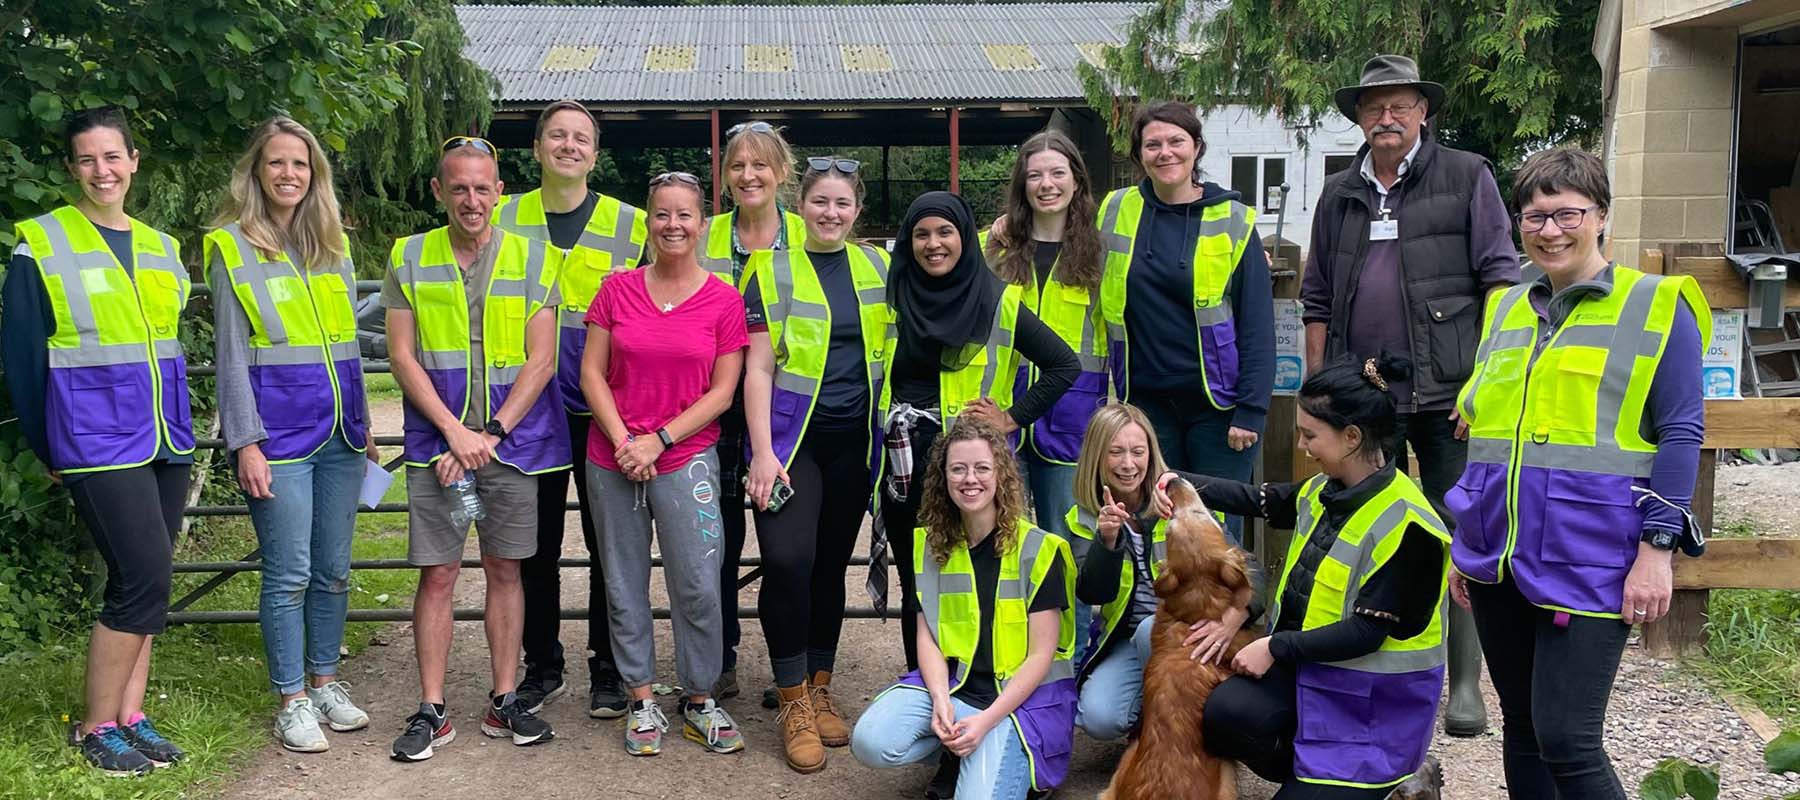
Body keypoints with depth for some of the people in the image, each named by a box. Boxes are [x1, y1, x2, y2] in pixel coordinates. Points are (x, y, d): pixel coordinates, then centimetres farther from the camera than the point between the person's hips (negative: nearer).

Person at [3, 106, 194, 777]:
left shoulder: (160, 246, 13)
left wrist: (181, 429, 15)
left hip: (164, 440, 6)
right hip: (98, 439, -6)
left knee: (142, 584, 8)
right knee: (145, 577, -12)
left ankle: (130, 715, 18)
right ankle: (97, 728, 3)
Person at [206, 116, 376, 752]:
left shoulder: (334, 245, 13)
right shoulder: (232, 247, -2)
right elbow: (230, 354, -5)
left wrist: (363, 426, 17)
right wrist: (245, 442, -10)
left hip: (339, 433, 5)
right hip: (279, 434, -5)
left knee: (333, 569, 10)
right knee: (289, 573, -2)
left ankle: (325, 680, 25)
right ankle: (291, 699, 11)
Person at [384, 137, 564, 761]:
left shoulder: (533, 259, 2)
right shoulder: (409, 260, 4)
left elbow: (541, 361, -2)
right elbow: (403, 358, 0)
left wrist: (492, 434, -11)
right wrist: (454, 431, -11)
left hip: (512, 441, 0)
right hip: (436, 441, 0)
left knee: (505, 569, 7)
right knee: (437, 574, 2)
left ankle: (505, 700, 18)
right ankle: (432, 710, 11)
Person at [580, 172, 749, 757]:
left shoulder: (724, 301, -1)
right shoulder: (618, 290, 4)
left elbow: (722, 390, -2)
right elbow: (591, 373, 3)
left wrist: (659, 440, -10)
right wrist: (623, 440, -9)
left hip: (686, 460, -2)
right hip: (612, 461, 2)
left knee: (698, 587, -5)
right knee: (624, 586, 8)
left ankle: (700, 701, 13)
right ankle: (641, 701, 21)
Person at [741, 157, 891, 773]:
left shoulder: (876, 266, 9)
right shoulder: (773, 270, -1)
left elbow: (892, 350, 17)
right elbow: (758, 367, -6)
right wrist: (764, 451, -14)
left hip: (854, 440, 3)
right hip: (792, 436, -3)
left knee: (831, 564, 9)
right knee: (788, 559, -15)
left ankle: (820, 691, 22)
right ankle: (793, 703, -2)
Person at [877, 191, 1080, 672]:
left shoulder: (998, 302, -1)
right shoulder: (894, 297, 8)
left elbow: (1065, 365, -1)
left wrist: (1012, 418, -5)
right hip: (904, 460, 3)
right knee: (915, 582, 8)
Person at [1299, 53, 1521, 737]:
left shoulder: (1466, 178, 2)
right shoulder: (1339, 195, 14)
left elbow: (1500, 277, -3)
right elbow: (1317, 300, 16)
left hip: (1446, 395, -4)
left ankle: (1465, 684, 8)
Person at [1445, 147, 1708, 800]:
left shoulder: (1657, 307, -2)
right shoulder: (1506, 310, 14)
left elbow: (1681, 434, -5)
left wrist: (1658, 549, -12)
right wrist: (1465, 543, 17)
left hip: (1590, 560, -5)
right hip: (1498, 554, 6)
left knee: (1566, 740, -9)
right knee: (1521, 725, 14)